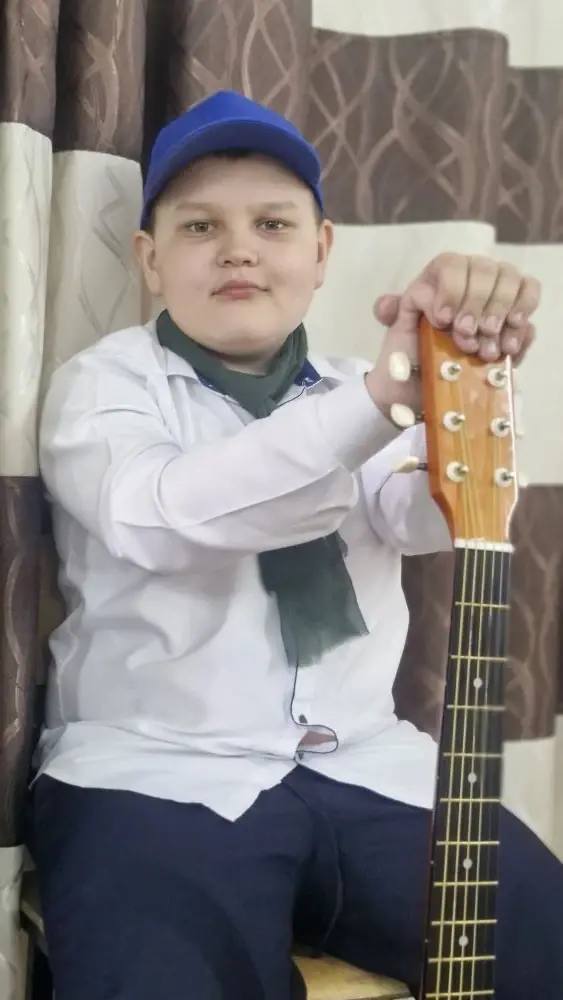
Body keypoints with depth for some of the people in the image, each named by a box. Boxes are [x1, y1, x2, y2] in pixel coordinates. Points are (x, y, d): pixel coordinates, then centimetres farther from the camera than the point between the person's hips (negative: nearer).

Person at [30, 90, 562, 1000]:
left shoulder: (350, 392, 14)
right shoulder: (106, 382, 1)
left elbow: (427, 515, -7)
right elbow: (159, 518, -21)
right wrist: (384, 395, -33)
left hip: (367, 771, 4)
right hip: (157, 777, -3)